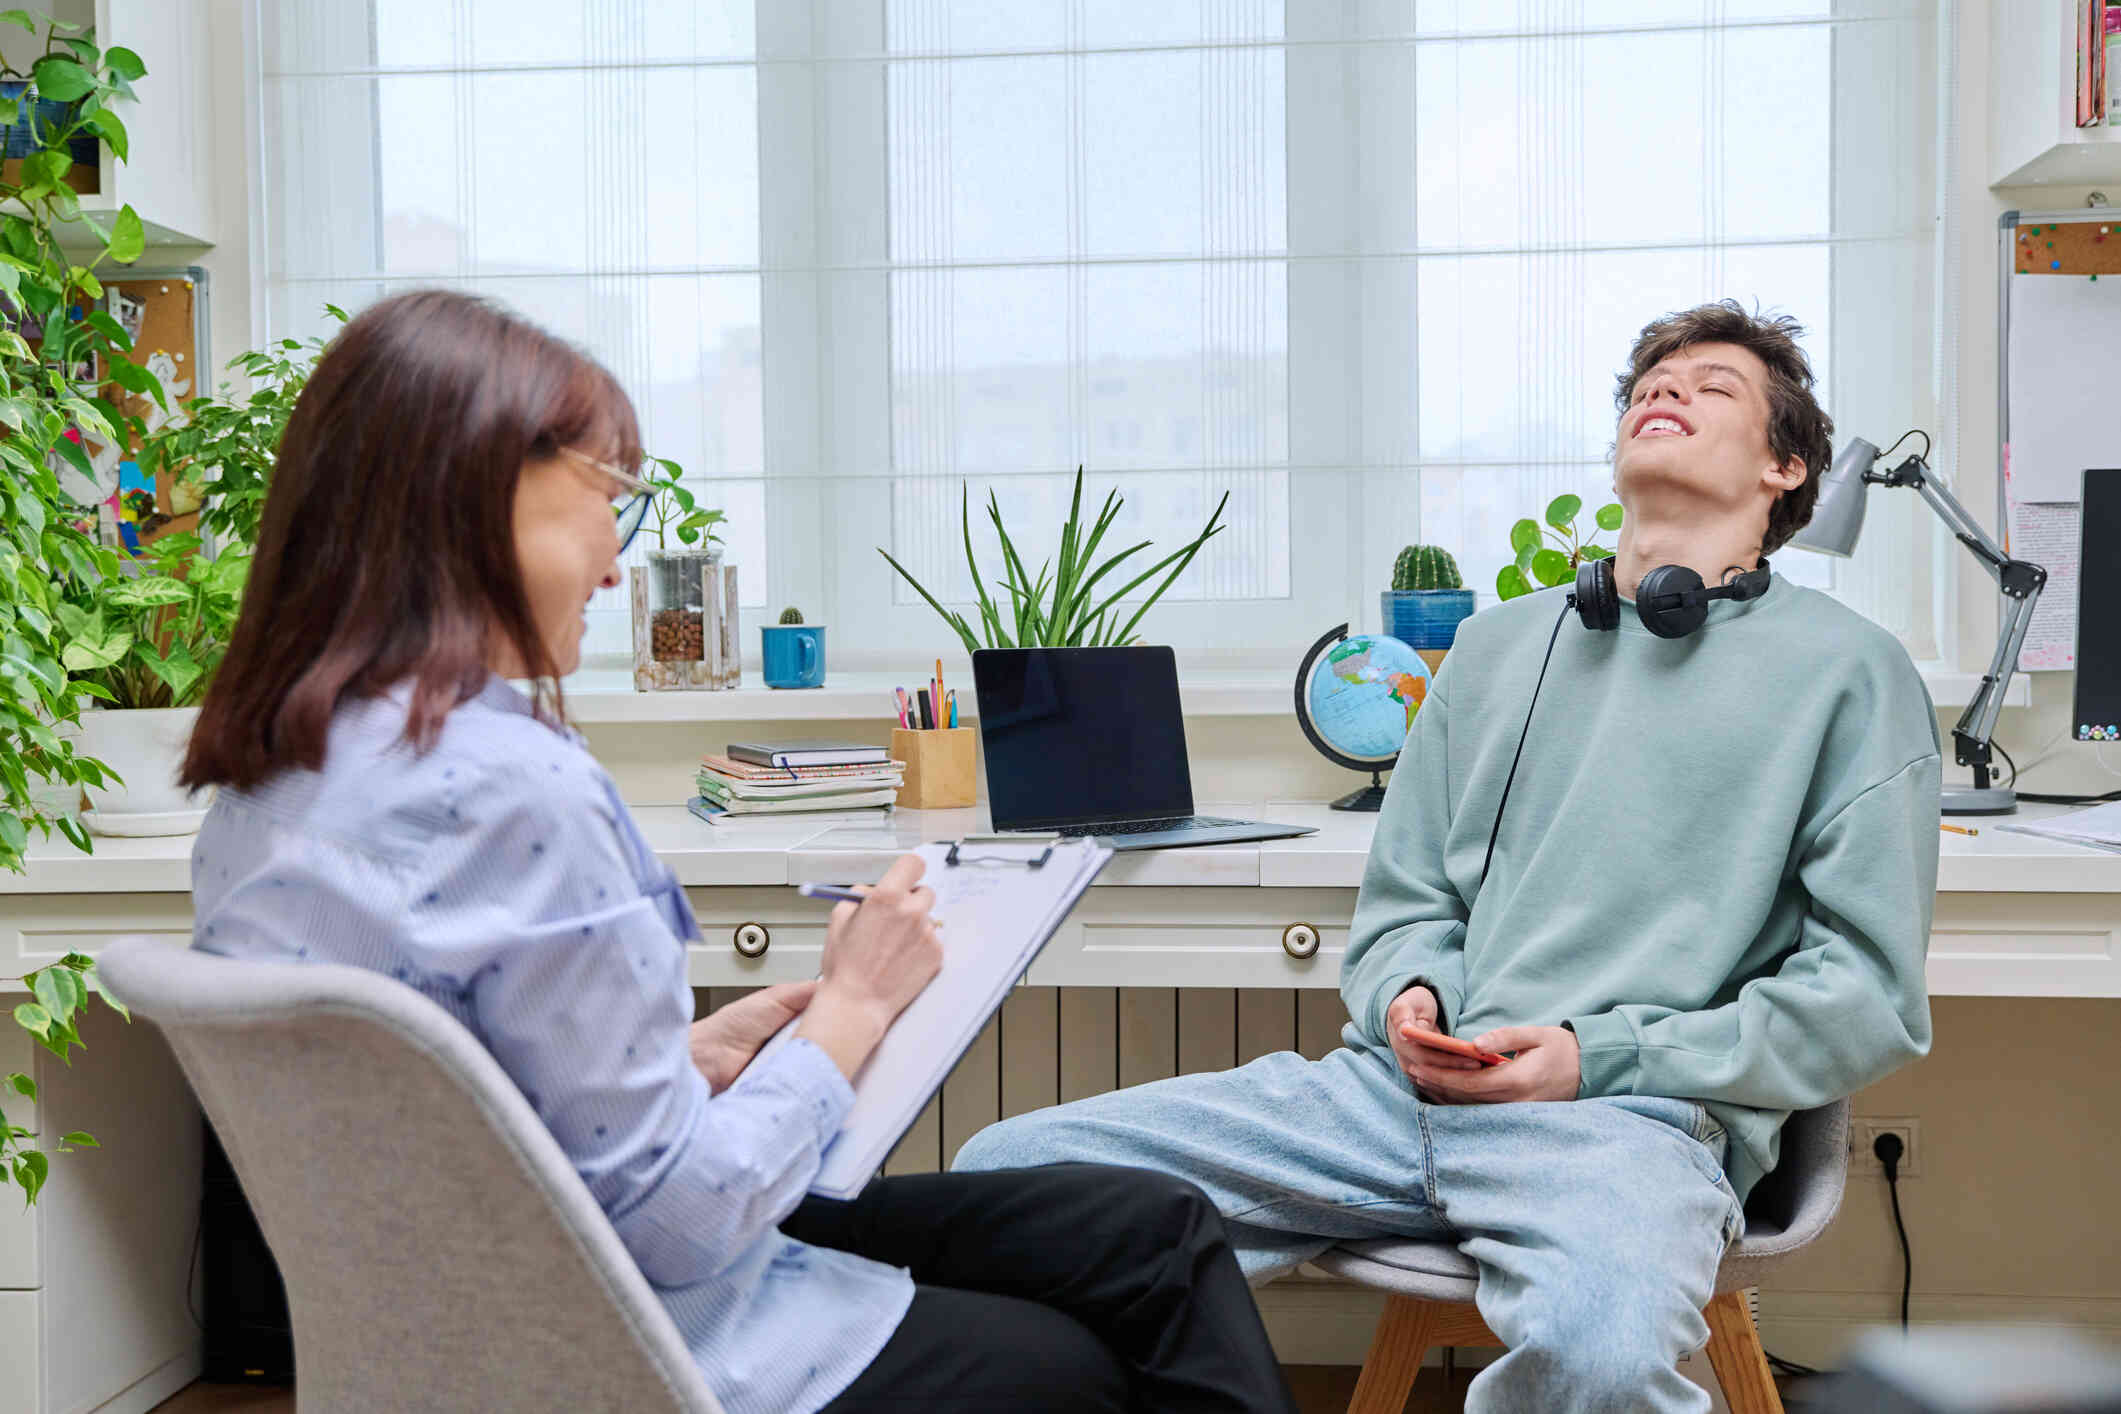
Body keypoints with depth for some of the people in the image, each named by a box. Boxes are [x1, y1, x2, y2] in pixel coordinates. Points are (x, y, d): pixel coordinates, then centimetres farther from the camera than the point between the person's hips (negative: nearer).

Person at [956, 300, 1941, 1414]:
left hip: (1632, 1115, -5)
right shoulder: (1498, 642, 25)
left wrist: (1602, 1058, -9)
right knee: (1013, 1169, -11)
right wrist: (1410, 996, 0)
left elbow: (1870, 995, 1)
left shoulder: (1847, 670, 8)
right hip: (1396, 1090, 5)